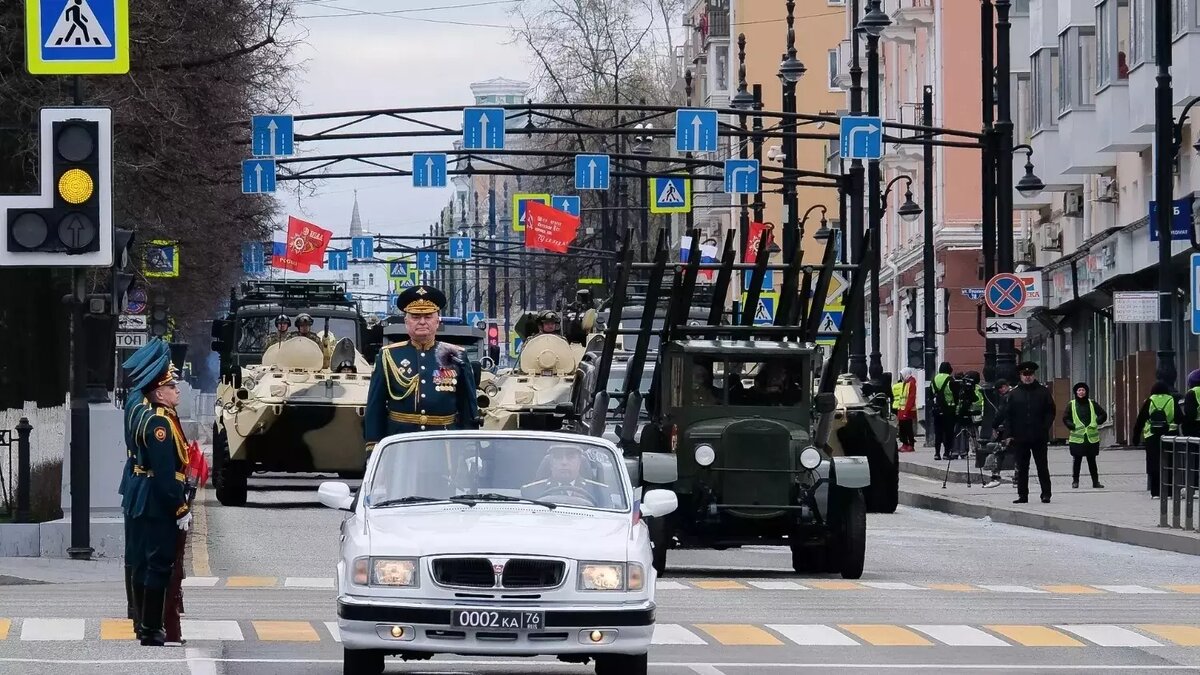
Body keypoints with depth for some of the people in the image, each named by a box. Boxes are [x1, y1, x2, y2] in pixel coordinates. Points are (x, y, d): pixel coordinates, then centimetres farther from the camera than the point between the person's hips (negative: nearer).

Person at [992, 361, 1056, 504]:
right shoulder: (1014, 393, 6)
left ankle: (1046, 494, 6)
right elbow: (1006, 415, 6)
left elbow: (1050, 412, 5)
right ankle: (1022, 495, 11)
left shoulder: (1043, 391, 4)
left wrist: (1045, 429, -7)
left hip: (1039, 437, -1)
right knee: (1022, 468, 5)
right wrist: (1009, 434, -2)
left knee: (1042, 467, 2)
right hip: (1020, 437, 1)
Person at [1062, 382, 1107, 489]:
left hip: (1092, 438, 1)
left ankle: (1095, 481, 12)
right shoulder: (1071, 405, 3)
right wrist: (1072, 426, -8)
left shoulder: (1092, 403, 5)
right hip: (1077, 438, -1)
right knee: (1076, 461, 1)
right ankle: (1075, 481, 11)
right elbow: (1065, 418, 5)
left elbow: (1103, 415, 11)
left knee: (1092, 461, 6)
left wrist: (1096, 423, -2)